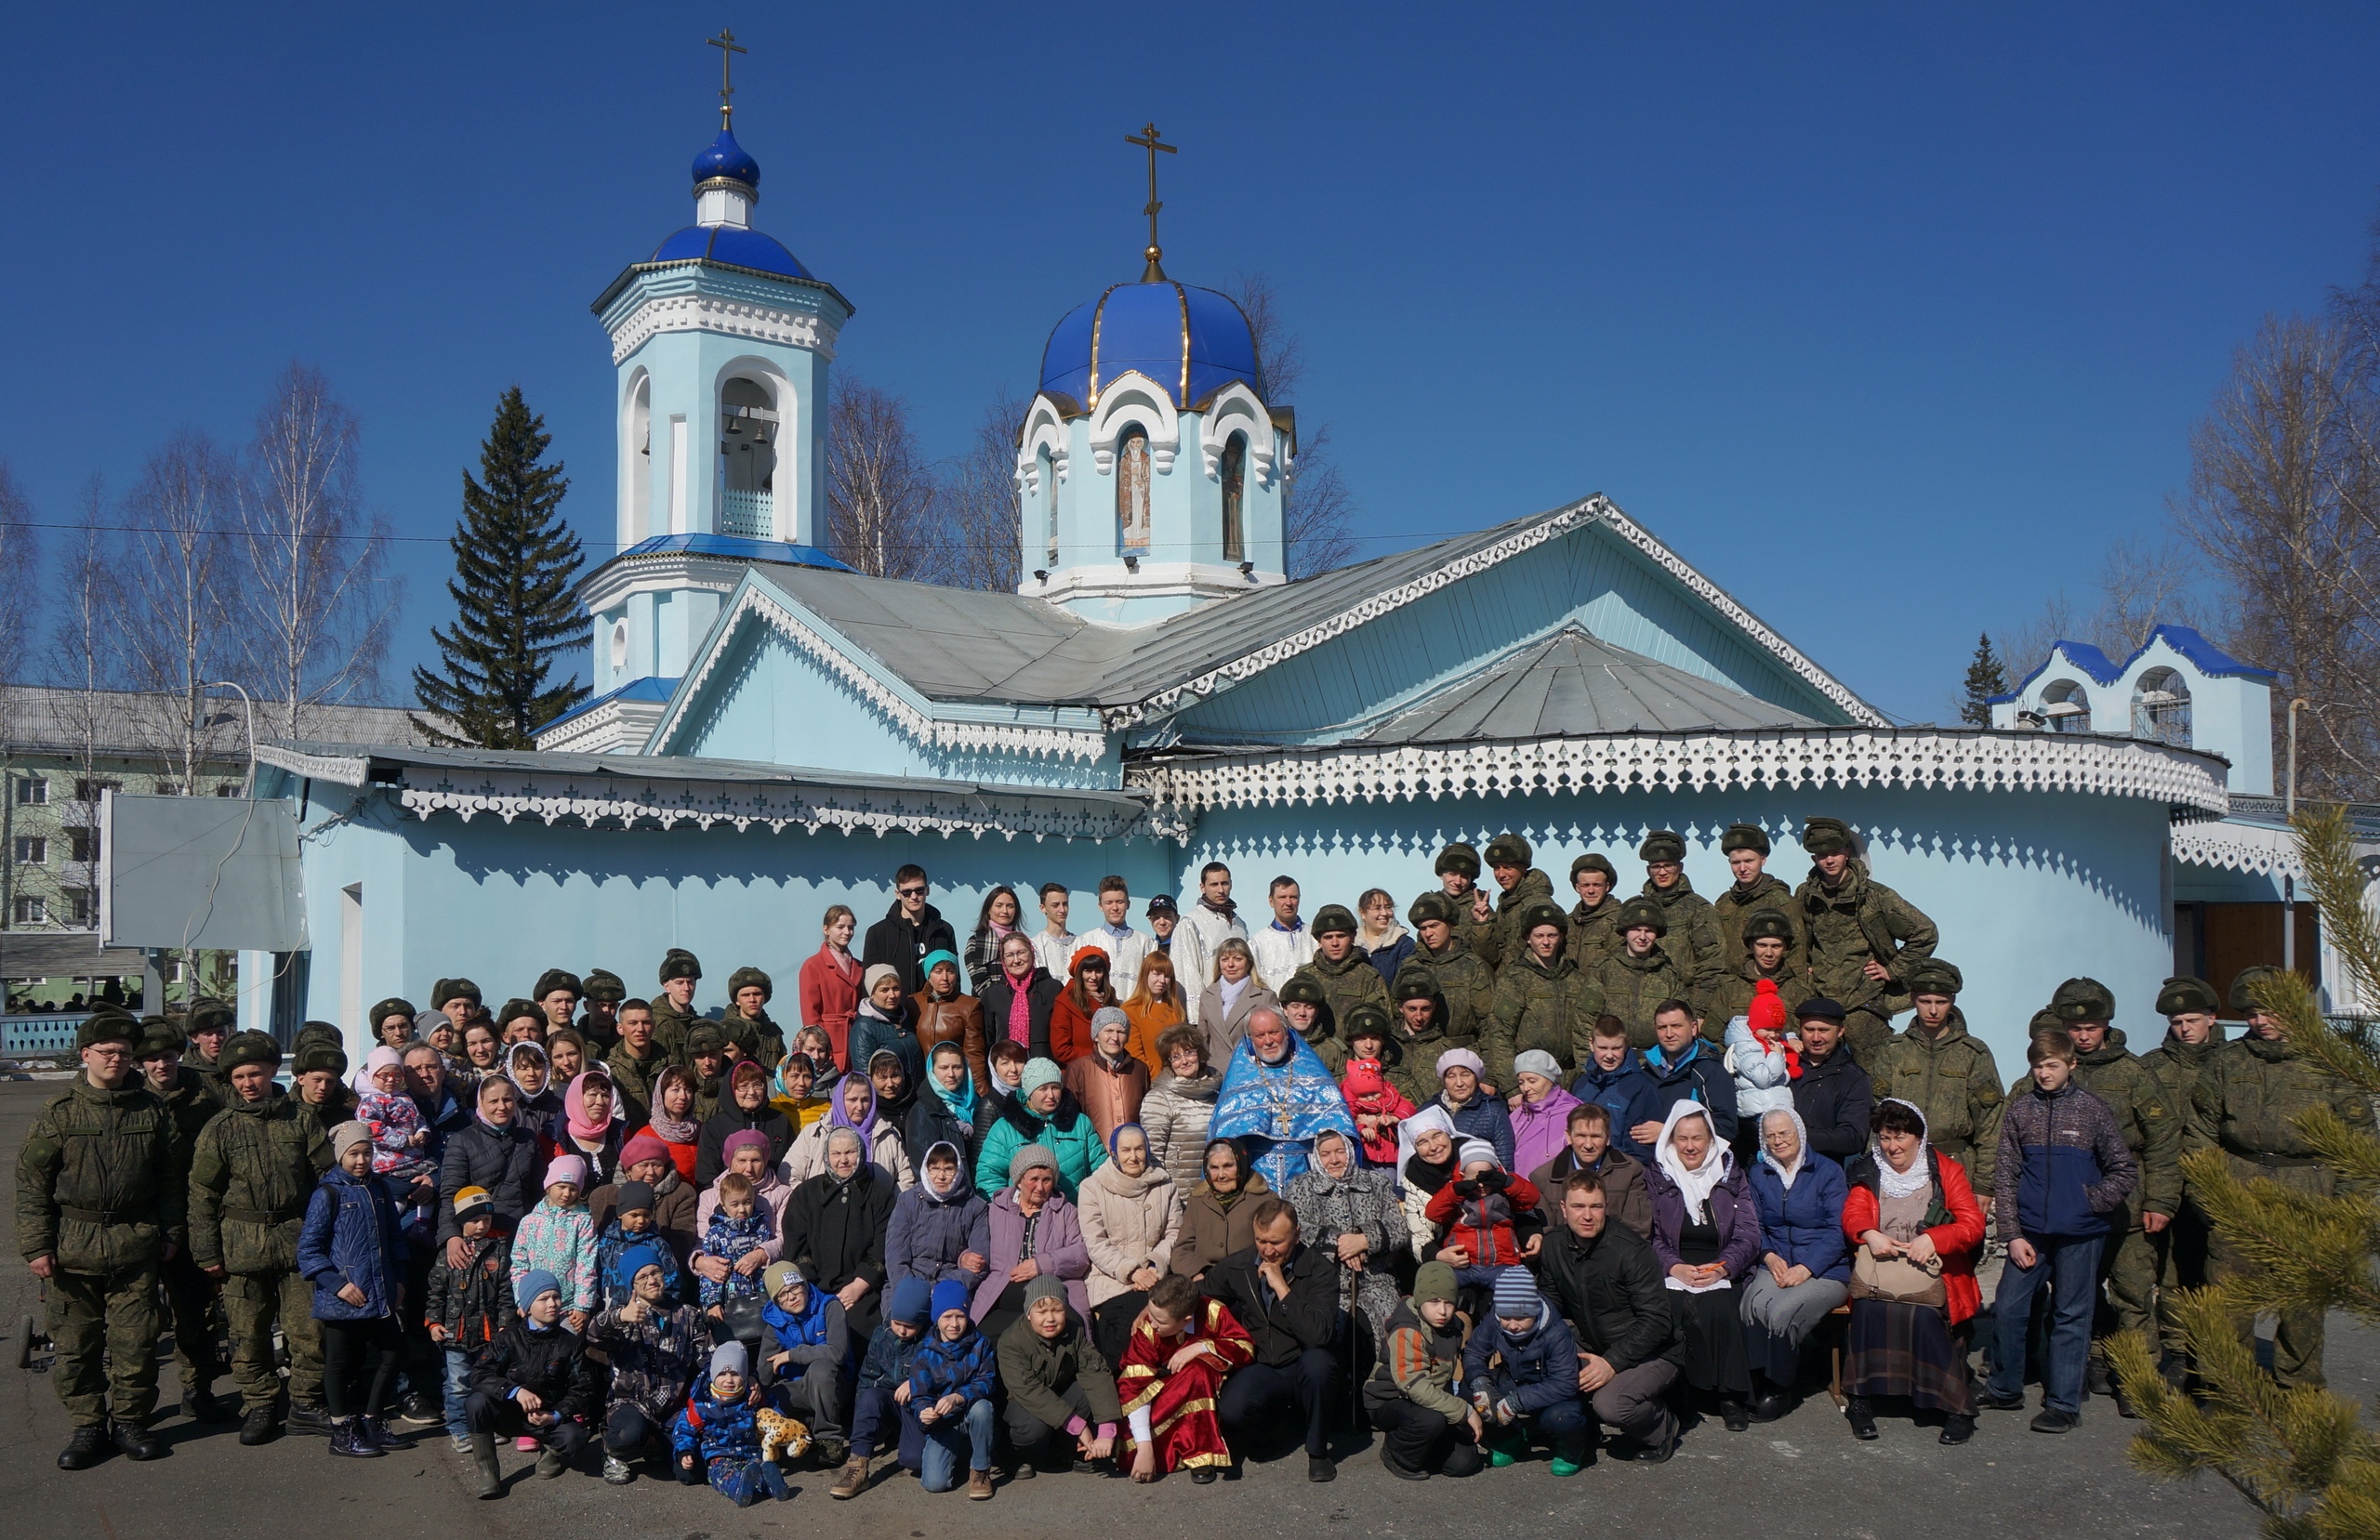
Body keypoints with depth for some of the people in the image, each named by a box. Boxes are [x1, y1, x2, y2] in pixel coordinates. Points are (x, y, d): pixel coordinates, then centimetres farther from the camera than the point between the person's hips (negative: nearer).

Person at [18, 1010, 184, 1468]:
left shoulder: (151, 1110, 5)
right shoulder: (58, 1113, 0)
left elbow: (170, 1177, 12)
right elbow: (31, 1182, 0)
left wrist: (170, 1232, 10)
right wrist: (37, 1245, -5)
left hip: (135, 1245, 1)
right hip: (73, 1246, -1)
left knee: (136, 1340, 2)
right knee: (75, 1343, 6)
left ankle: (132, 1421, 17)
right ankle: (87, 1426, 19)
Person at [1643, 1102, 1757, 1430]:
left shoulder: (1732, 1178, 14)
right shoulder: (1656, 1179, 11)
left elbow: (1748, 1237, 5)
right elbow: (1648, 1237, 2)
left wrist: (1722, 1267, -13)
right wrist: (1675, 1267, -15)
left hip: (1722, 1276, 0)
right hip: (1670, 1276, 0)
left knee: (1719, 1308, -31)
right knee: (1679, 1309, -31)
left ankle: (1731, 1396, -19)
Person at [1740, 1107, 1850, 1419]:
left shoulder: (1827, 1171, 2)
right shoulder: (1759, 1174, 14)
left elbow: (1837, 1231, -4)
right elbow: (1755, 1226, 13)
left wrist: (1805, 1269, -15)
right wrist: (1769, 1256, -8)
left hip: (1825, 1270, -3)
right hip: (1777, 1265, 3)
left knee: (1781, 1311, -30)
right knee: (1754, 1305, -31)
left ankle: (1779, 1390, -10)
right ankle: (1758, 1381, -18)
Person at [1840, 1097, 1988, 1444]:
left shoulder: (1945, 1170, 11)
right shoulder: (1869, 1172, 19)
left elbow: (1973, 1225, 1)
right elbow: (1853, 1213, 5)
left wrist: (1932, 1239, -17)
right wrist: (1870, 1235, -18)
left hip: (1932, 1268, -1)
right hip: (1880, 1263, 2)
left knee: (1924, 1311, -31)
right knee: (1868, 1307, -30)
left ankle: (1957, 1406, -18)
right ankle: (1860, 1399, -21)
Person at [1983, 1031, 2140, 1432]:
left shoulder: (2094, 1110, -1)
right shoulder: (2020, 1108, 4)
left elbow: (2126, 1171, 3)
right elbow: (2006, 1175, 5)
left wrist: (2091, 1201, -9)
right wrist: (2014, 1234, 0)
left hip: (2079, 1234, -2)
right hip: (2030, 1232, 2)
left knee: (2071, 1317, 6)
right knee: (2008, 1310, 3)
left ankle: (2063, 1404, 15)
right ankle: (2004, 1391, 20)